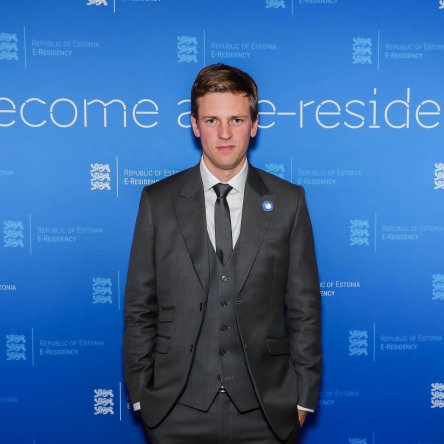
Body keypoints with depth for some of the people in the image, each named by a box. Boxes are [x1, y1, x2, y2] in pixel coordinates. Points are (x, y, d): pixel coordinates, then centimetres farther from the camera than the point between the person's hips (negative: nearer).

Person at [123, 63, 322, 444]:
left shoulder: (288, 201, -1)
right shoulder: (158, 201, -1)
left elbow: (304, 306, 1)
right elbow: (139, 308, 1)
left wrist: (304, 397, 0)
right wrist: (140, 395, 0)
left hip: (265, 410, 0)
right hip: (178, 410, 0)